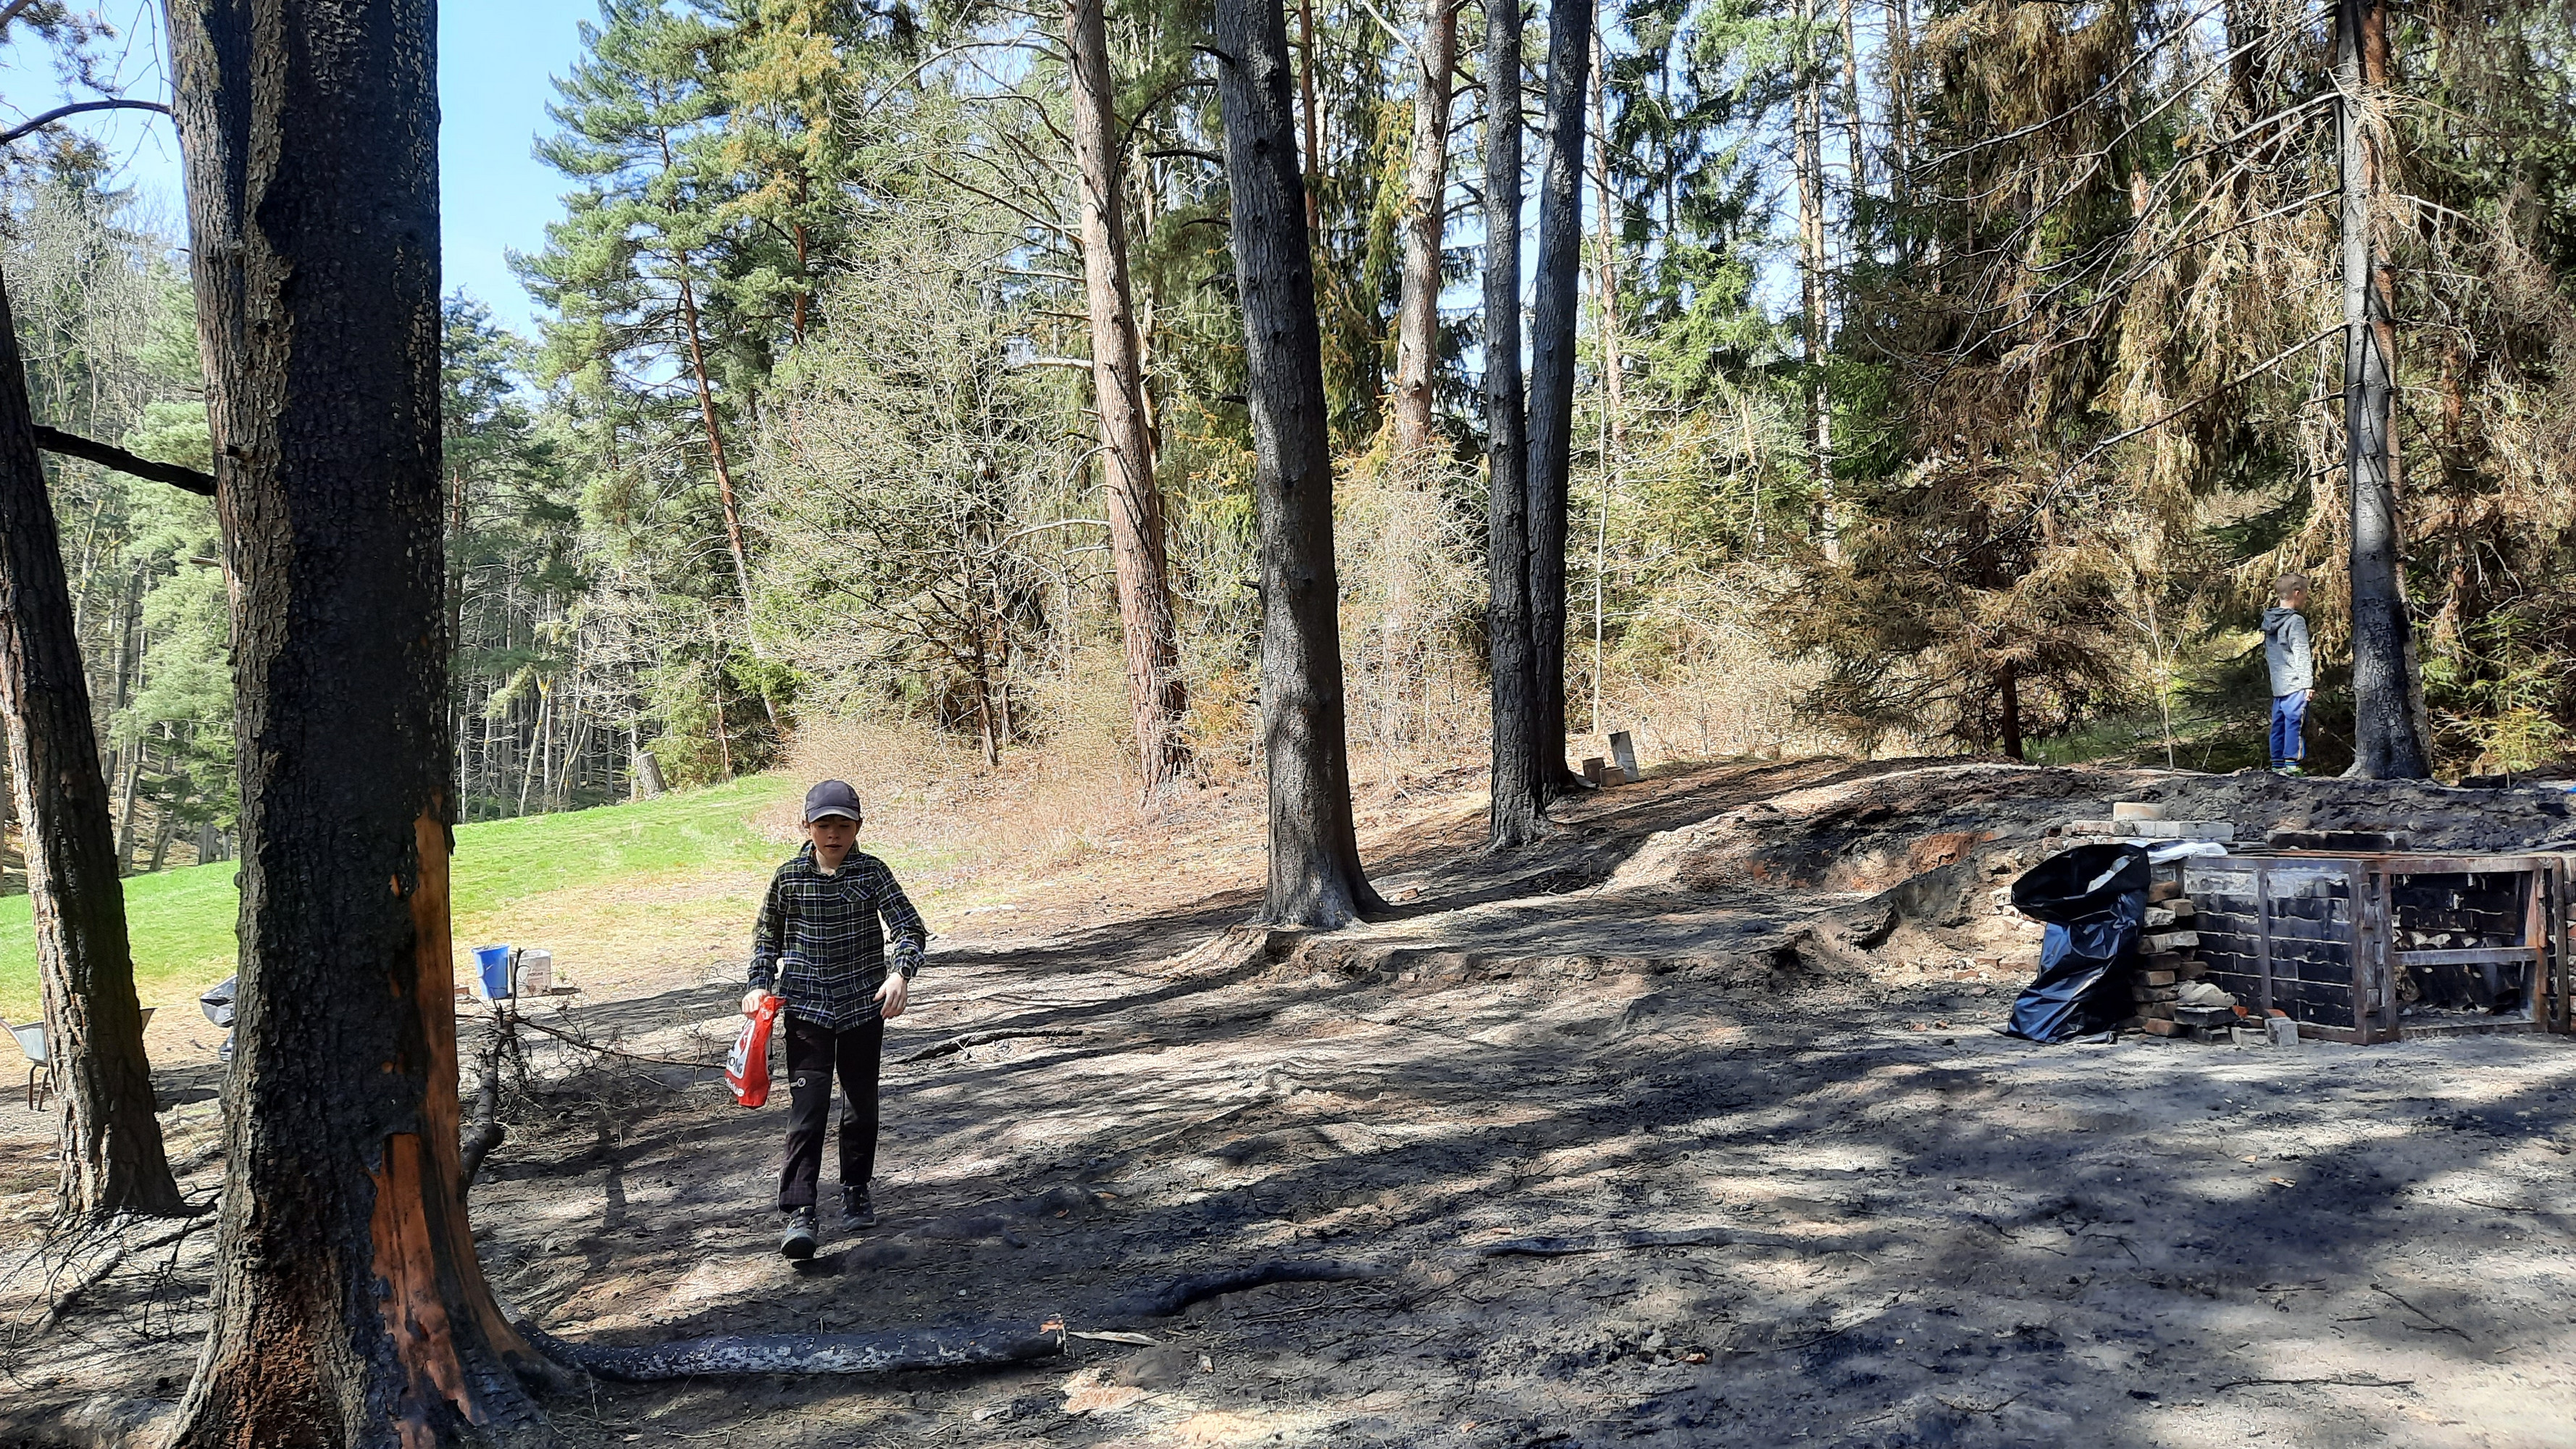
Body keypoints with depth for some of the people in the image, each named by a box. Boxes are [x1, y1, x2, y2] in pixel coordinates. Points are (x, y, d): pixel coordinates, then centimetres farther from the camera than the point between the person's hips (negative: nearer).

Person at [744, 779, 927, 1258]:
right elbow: (768, 934, 14)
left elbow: (909, 926, -12)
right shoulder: (788, 877, -1)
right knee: (807, 1108, -9)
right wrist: (760, 984, 4)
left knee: (862, 1104, 12)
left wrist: (901, 973, -28)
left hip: (864, 1006, 1)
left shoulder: (872, 872, -6)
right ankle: (799, 1212, -9)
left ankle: (856, 1192, 32)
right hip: (806, 1008, -1)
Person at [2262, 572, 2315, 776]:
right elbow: (2302, 655, -15)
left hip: (2277, 685, 8)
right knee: (2295, 722, -6)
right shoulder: (2296, 621, -11)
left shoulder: (2269, 621, 13)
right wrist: (2308, 683, -15)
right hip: (2295, 684, -8)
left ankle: (2277, 764, 13)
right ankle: (2292, 763, -8)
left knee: (2279, 724, 11)